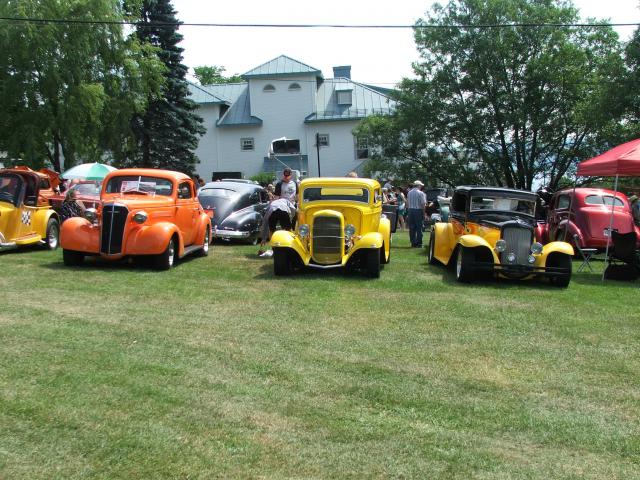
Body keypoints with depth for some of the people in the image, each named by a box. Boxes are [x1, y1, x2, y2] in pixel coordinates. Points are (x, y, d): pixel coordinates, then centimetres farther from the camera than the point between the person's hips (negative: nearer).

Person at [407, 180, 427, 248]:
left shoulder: (409, 193, 8)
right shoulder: (421, 193, -9)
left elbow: (407, 203, 10)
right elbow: (423, 204, -12)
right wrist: (423, 213, -5)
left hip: (410, 210, 5)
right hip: (418, 210, -5)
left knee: (411, 228, 8)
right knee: (419, 228, 0)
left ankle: (413, 243, 11)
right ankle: (419, 243, 0)